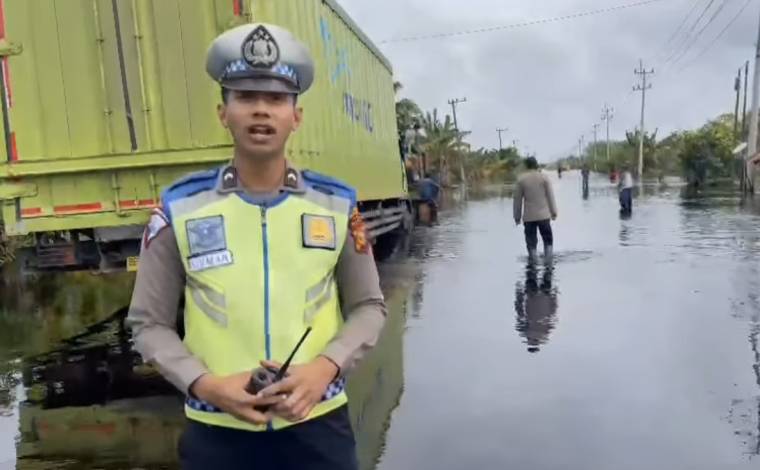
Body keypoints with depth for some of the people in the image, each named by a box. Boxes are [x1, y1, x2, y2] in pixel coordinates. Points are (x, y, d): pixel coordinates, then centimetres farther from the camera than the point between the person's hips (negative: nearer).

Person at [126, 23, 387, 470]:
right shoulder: (179, 209, -5)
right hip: (217, 431, 0)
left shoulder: (337, 204, -2)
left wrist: (327, 366, -14)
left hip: (317, 424, 1)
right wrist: (204, 384, -15)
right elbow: (150, 323, 1)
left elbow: (368, 306, 3)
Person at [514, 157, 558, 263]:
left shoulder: (521, 180, -1)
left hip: (528, 217, 0)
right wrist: (554, 212, 2)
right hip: (544, 215, 0)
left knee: (531, 241, 5)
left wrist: (517, 217, 9)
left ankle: (532, 260, 6)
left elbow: (517, 200, 2)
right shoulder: (544, 177, -2)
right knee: (547, 239, 11)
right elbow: (550, 196, -3)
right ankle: (548, 259, 4)